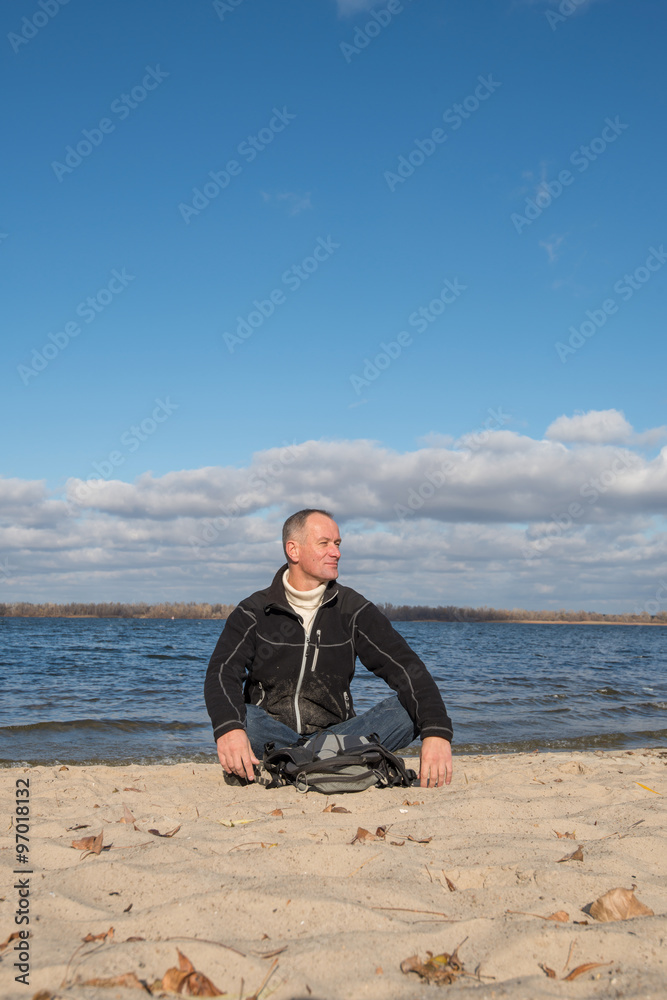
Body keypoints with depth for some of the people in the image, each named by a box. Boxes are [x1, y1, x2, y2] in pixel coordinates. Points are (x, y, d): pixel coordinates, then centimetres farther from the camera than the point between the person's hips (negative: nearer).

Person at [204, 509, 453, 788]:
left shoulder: (354, 610, 6)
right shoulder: (253, 612, 2)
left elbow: (407, 668, -6)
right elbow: (221, 674, -15)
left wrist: (436, 732, -25)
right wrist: (229, 728, -39)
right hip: (271, 735, -2)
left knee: (406, 710, -22)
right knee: (239, 717, -33)